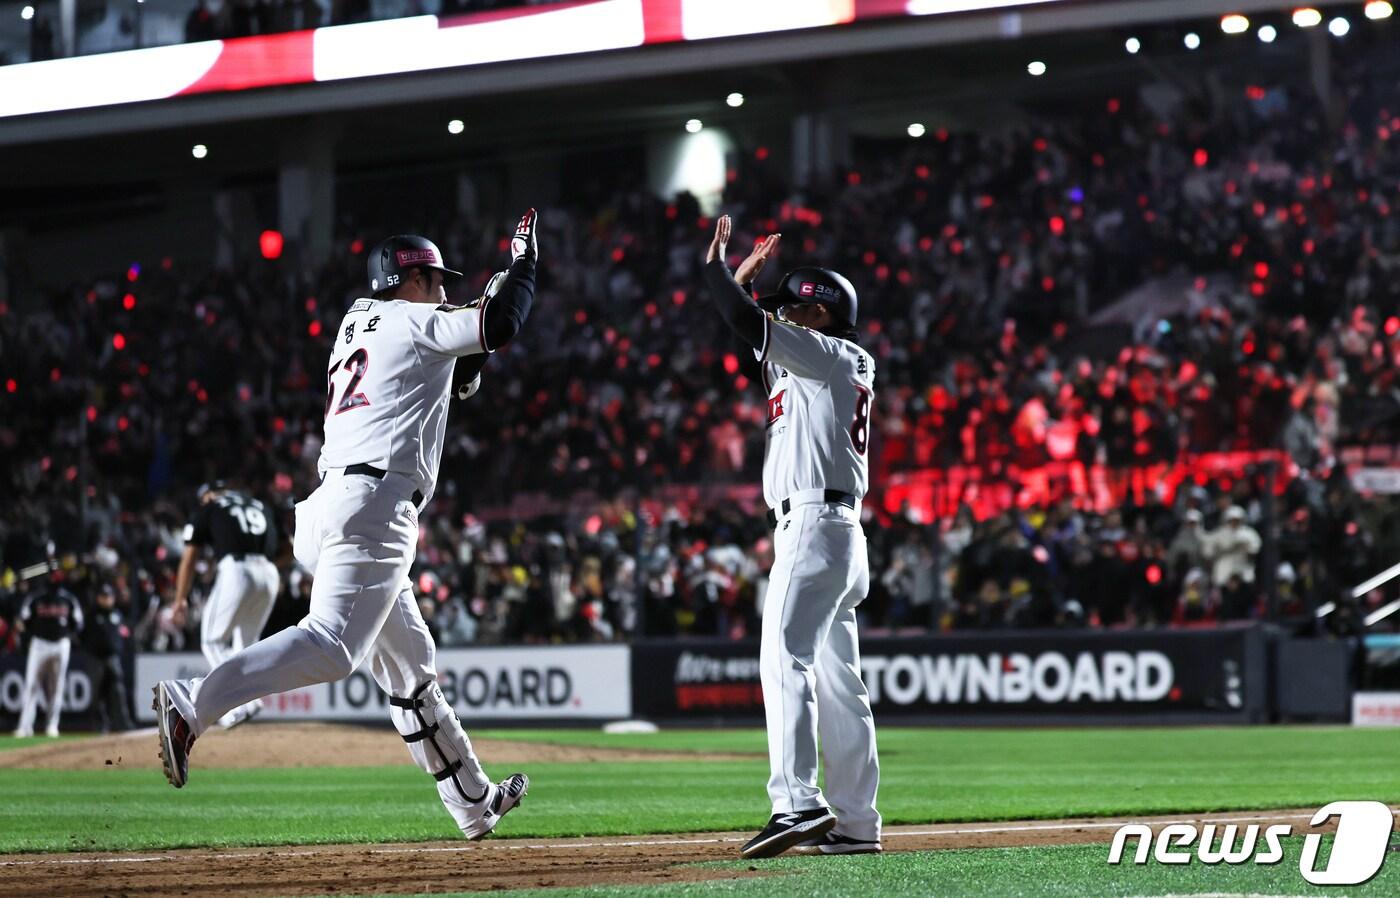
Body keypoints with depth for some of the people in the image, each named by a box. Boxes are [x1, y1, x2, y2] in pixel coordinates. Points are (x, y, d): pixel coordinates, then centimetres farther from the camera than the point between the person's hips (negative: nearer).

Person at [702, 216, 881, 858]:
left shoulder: (827, 356, -4)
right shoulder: (840, 367, 22)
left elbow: (748, 323, -14)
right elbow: (758, 333, 33)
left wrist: (717, 266, 0)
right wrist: (747, 276, 27)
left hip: (814, 524, -10)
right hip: (838, 535, 10)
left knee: (785, 659, -19)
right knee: (838, 680, 9)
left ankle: (798, 804, -30)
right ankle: (855, 823, 10)